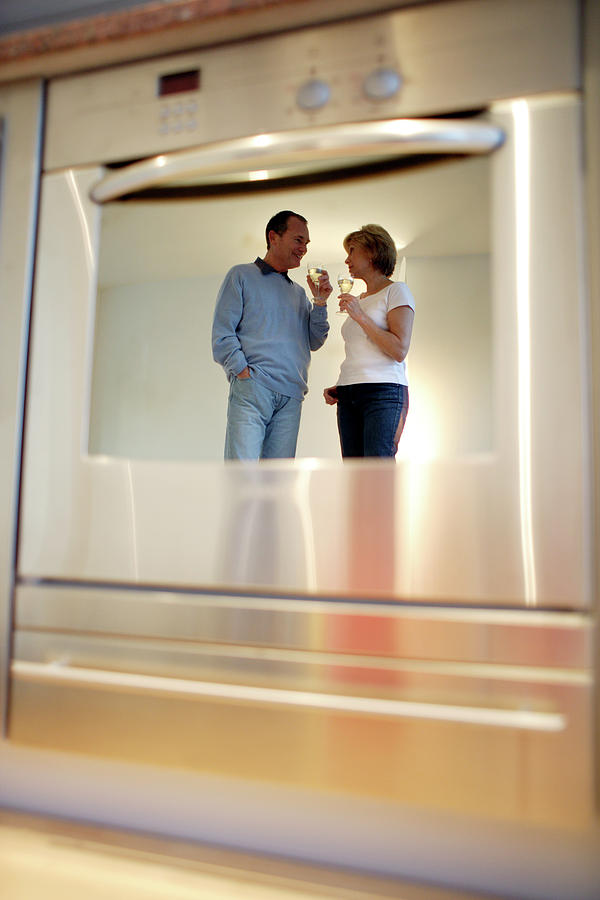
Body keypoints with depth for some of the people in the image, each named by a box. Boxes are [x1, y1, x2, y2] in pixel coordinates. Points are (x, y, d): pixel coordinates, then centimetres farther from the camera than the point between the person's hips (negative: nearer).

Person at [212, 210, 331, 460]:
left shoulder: (298, 292, 26)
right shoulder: (242, 276, 11)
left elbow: (314, 342, 19)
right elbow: (222, 333, 1)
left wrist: (320, 303, 7)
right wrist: (243, 372, -11)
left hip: (291, 397, 5)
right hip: (251, 390, -5)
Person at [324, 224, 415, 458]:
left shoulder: (396, 291, 4)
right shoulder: (359, 300, 24)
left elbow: (399, 350, -9)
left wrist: (360, 316, -10)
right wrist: (338, 389, 8)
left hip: (383, 392, -6)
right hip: (348, 396, 7)